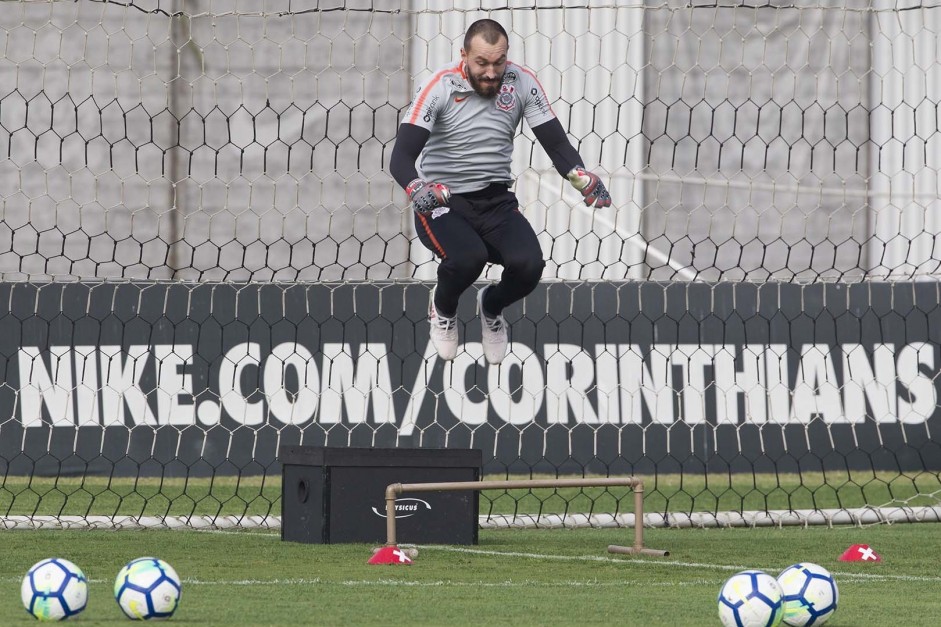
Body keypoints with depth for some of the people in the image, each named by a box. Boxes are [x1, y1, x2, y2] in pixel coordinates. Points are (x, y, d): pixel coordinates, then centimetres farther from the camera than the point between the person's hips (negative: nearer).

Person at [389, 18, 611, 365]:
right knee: (468, 258, -33)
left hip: (497, 203, 3)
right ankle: (443, 307, 6)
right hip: (443, 205, -3)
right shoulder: (440, 86, -16)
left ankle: (491, 307, 15)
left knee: (528, 265, -24)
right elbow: (401, 157, -21)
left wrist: (581, 177, -26)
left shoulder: (521, 82, -6)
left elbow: (556, 143, -4)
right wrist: (418, 190, -44)